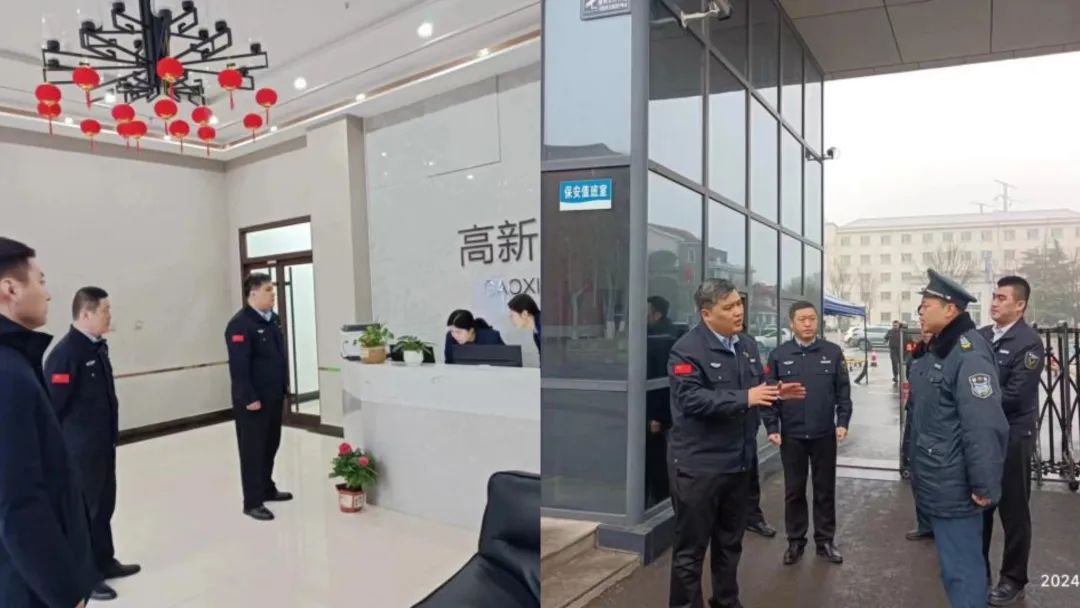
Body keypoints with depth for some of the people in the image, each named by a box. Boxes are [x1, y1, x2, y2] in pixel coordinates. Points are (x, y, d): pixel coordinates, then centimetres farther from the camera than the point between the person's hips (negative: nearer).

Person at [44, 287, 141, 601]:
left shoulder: (98, 346, 7)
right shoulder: (65, 353, -21)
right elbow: (54, 407, -20)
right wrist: (63, 447, -13)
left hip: (103, 445, 9)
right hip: (80, 451, -8)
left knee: (104, 506, 19)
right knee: (83, 512, 5)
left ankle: (104, 562, 35)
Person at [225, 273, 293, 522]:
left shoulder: (272, 319, 10)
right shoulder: (239, 324, -17)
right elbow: (238, 367, -20)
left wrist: (284, 386, 16)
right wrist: (249, 398, -21)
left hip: (274, 396, 8)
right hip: (252, 400, -8)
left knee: (270, 445, 18)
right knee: (253, 450, 1)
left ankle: (267, 489, 33)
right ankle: (252, 502, 11)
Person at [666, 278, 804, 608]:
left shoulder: (748, 345, 9)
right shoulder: (687, 349, -17)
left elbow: (759, 385, 19)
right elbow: (691, 399, -27)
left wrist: (777, 393, -2)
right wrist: (745, 398, -29)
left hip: (739, 460, 8)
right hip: (699, 464, -8)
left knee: (730, 541, 23)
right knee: (691, 547, 5)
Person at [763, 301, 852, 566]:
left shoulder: (833, 352, 0)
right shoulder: (778, 355, -2)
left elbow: (843, 391, 3)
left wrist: (842, 422, -6)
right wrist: (772, 428, -6)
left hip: (825, 435, 0)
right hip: (791, 435, 0)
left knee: (825, 489, 12)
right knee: (794, 491, 10)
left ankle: (825, 540, 26)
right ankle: (795, 541, 23)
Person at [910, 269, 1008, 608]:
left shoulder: (969, 354, -21)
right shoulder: (938, 349, 11)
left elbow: (985, 427, -26)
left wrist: (985, 486, -23)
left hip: (955, 487, -10)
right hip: (936, 482, 10)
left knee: (960, 568, 1)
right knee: (955, 562, 23)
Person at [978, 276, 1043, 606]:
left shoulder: (1030, 343, -13)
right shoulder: (981, 336, 5)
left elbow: (1014, 396, -19)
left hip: (1012, 437, -5)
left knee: (1013, 510, 8)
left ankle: (1013, 579, 24)